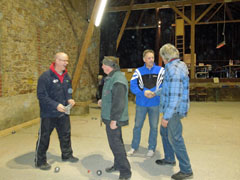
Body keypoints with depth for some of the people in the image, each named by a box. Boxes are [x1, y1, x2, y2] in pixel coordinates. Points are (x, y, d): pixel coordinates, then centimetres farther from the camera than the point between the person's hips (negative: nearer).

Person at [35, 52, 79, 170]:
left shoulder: (66, 76, 5)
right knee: (44, 137, 7)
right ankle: (40, 161, 26)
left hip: (63, 112, 7)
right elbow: (41, 95, -19)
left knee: (65, 134, 17)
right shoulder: (45, 76, -18)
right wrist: (56, 105, -26)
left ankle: (67, 155, 37)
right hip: (48, 114, -6)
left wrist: (69, 99, -4)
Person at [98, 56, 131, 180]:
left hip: (114, 119, -10)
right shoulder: (112, 77, 12)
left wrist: (114, 120, -24)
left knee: (115, 144, -2)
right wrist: (103, 101, 11)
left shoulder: (118, 80, -22)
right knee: (115, 142, 20)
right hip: (110, 117, 10)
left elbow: (119, 102, -26)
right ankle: (118, 165, 37)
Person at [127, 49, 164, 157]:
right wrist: (143, 92, -21)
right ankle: (134, 147, 29)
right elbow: (132, 86, -7)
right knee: (137, 126, 11)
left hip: (155, 104, 0)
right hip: (141, 103, 1)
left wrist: (155, 93, -21)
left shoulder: (160, 70, 0)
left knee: (154, 127, 11)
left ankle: (151, 148, 29)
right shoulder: (138, 71, 0)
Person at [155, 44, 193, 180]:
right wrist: (155, 93, 33)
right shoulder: (179, 65, 11)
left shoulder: (173, 69, -21)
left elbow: (175, 95, -27)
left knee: (175, 138, 0)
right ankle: (169, 159, 40)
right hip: (172, 108, 10)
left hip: (174, 110, -10)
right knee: (164, 132, 22)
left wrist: (166, 116, -23)